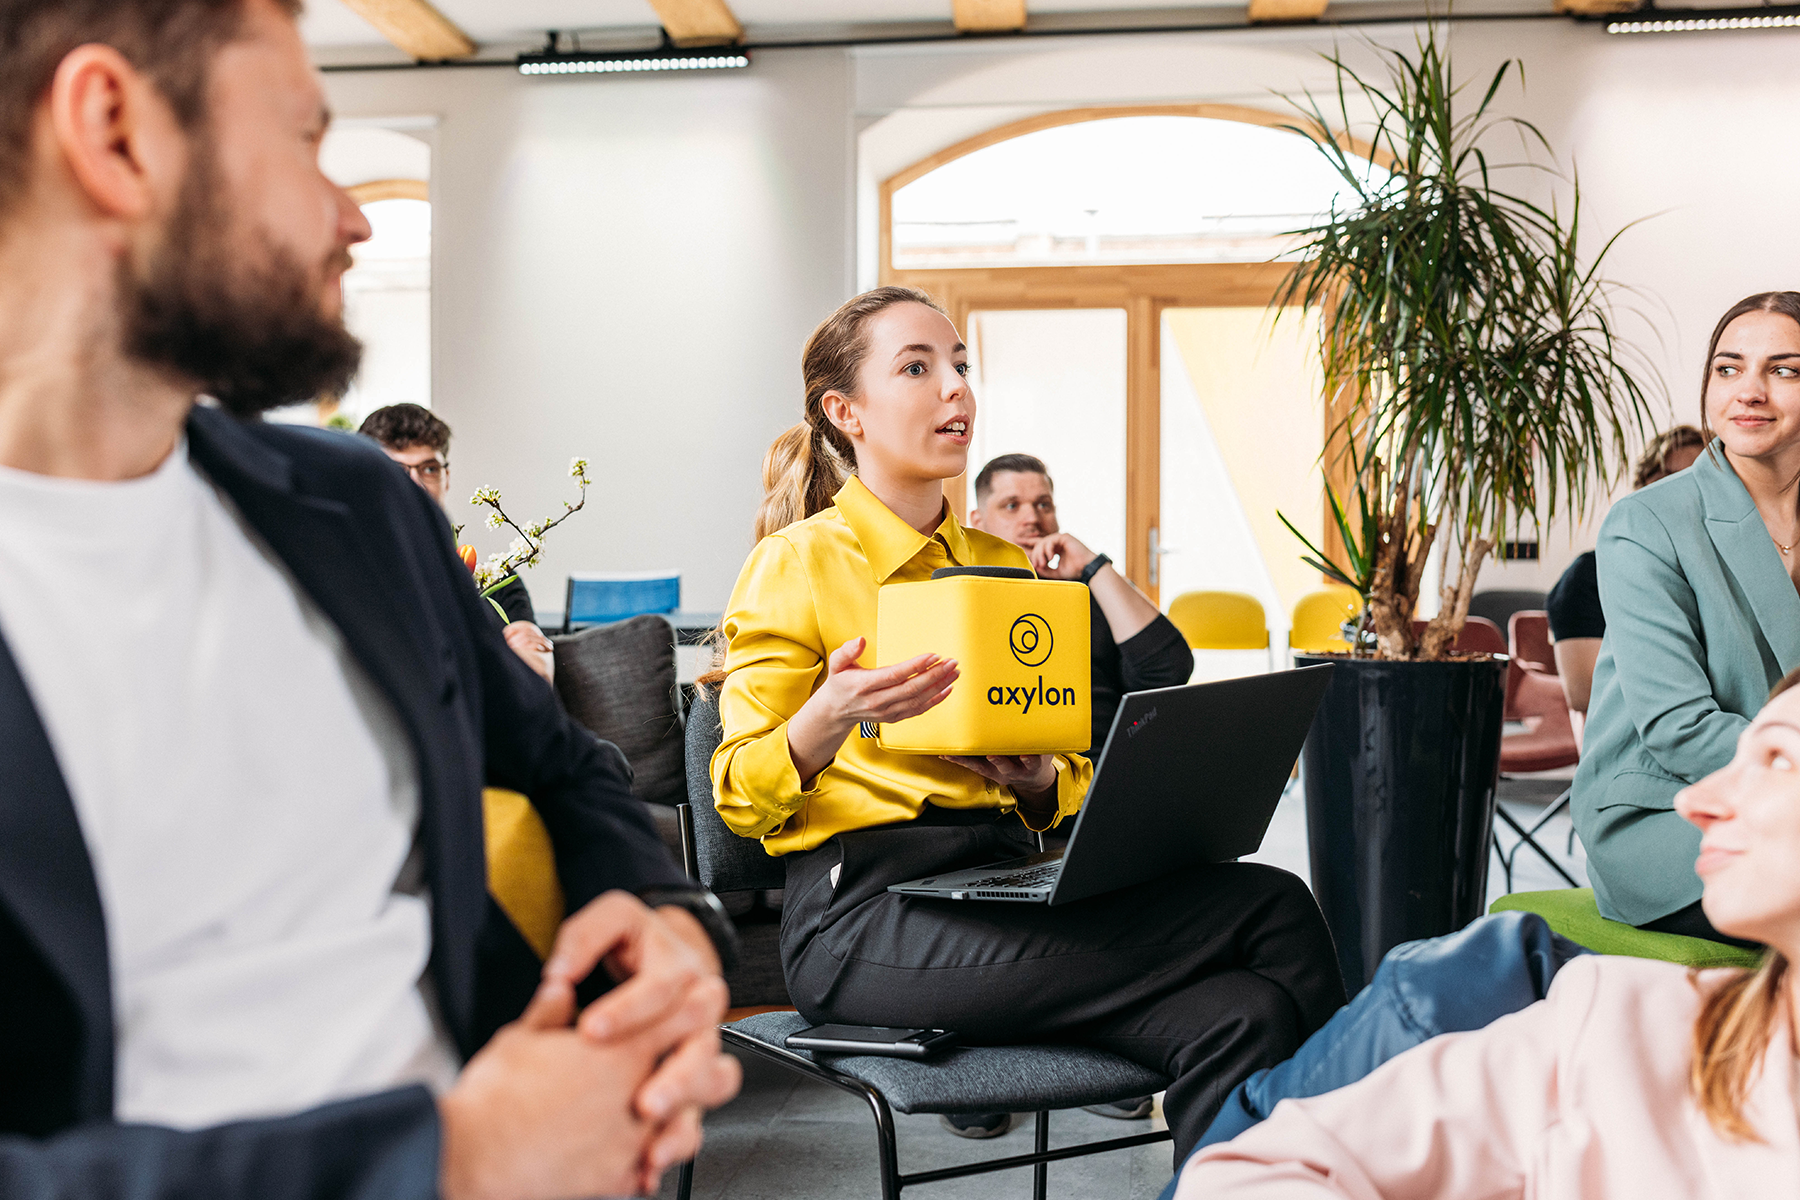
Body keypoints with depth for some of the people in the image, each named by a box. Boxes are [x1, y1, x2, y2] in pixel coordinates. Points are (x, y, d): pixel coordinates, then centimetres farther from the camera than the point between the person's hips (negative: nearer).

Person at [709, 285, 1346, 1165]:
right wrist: (830, 717, -23)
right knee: (1272, 912, -22)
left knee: (1244, 1018, -26)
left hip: (1007, 875, 6)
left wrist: (1040, 780, 0)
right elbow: (741, 797, -3)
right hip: (866, 909, -6)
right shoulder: (795, 565, 2)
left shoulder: (1004, 565, 21)